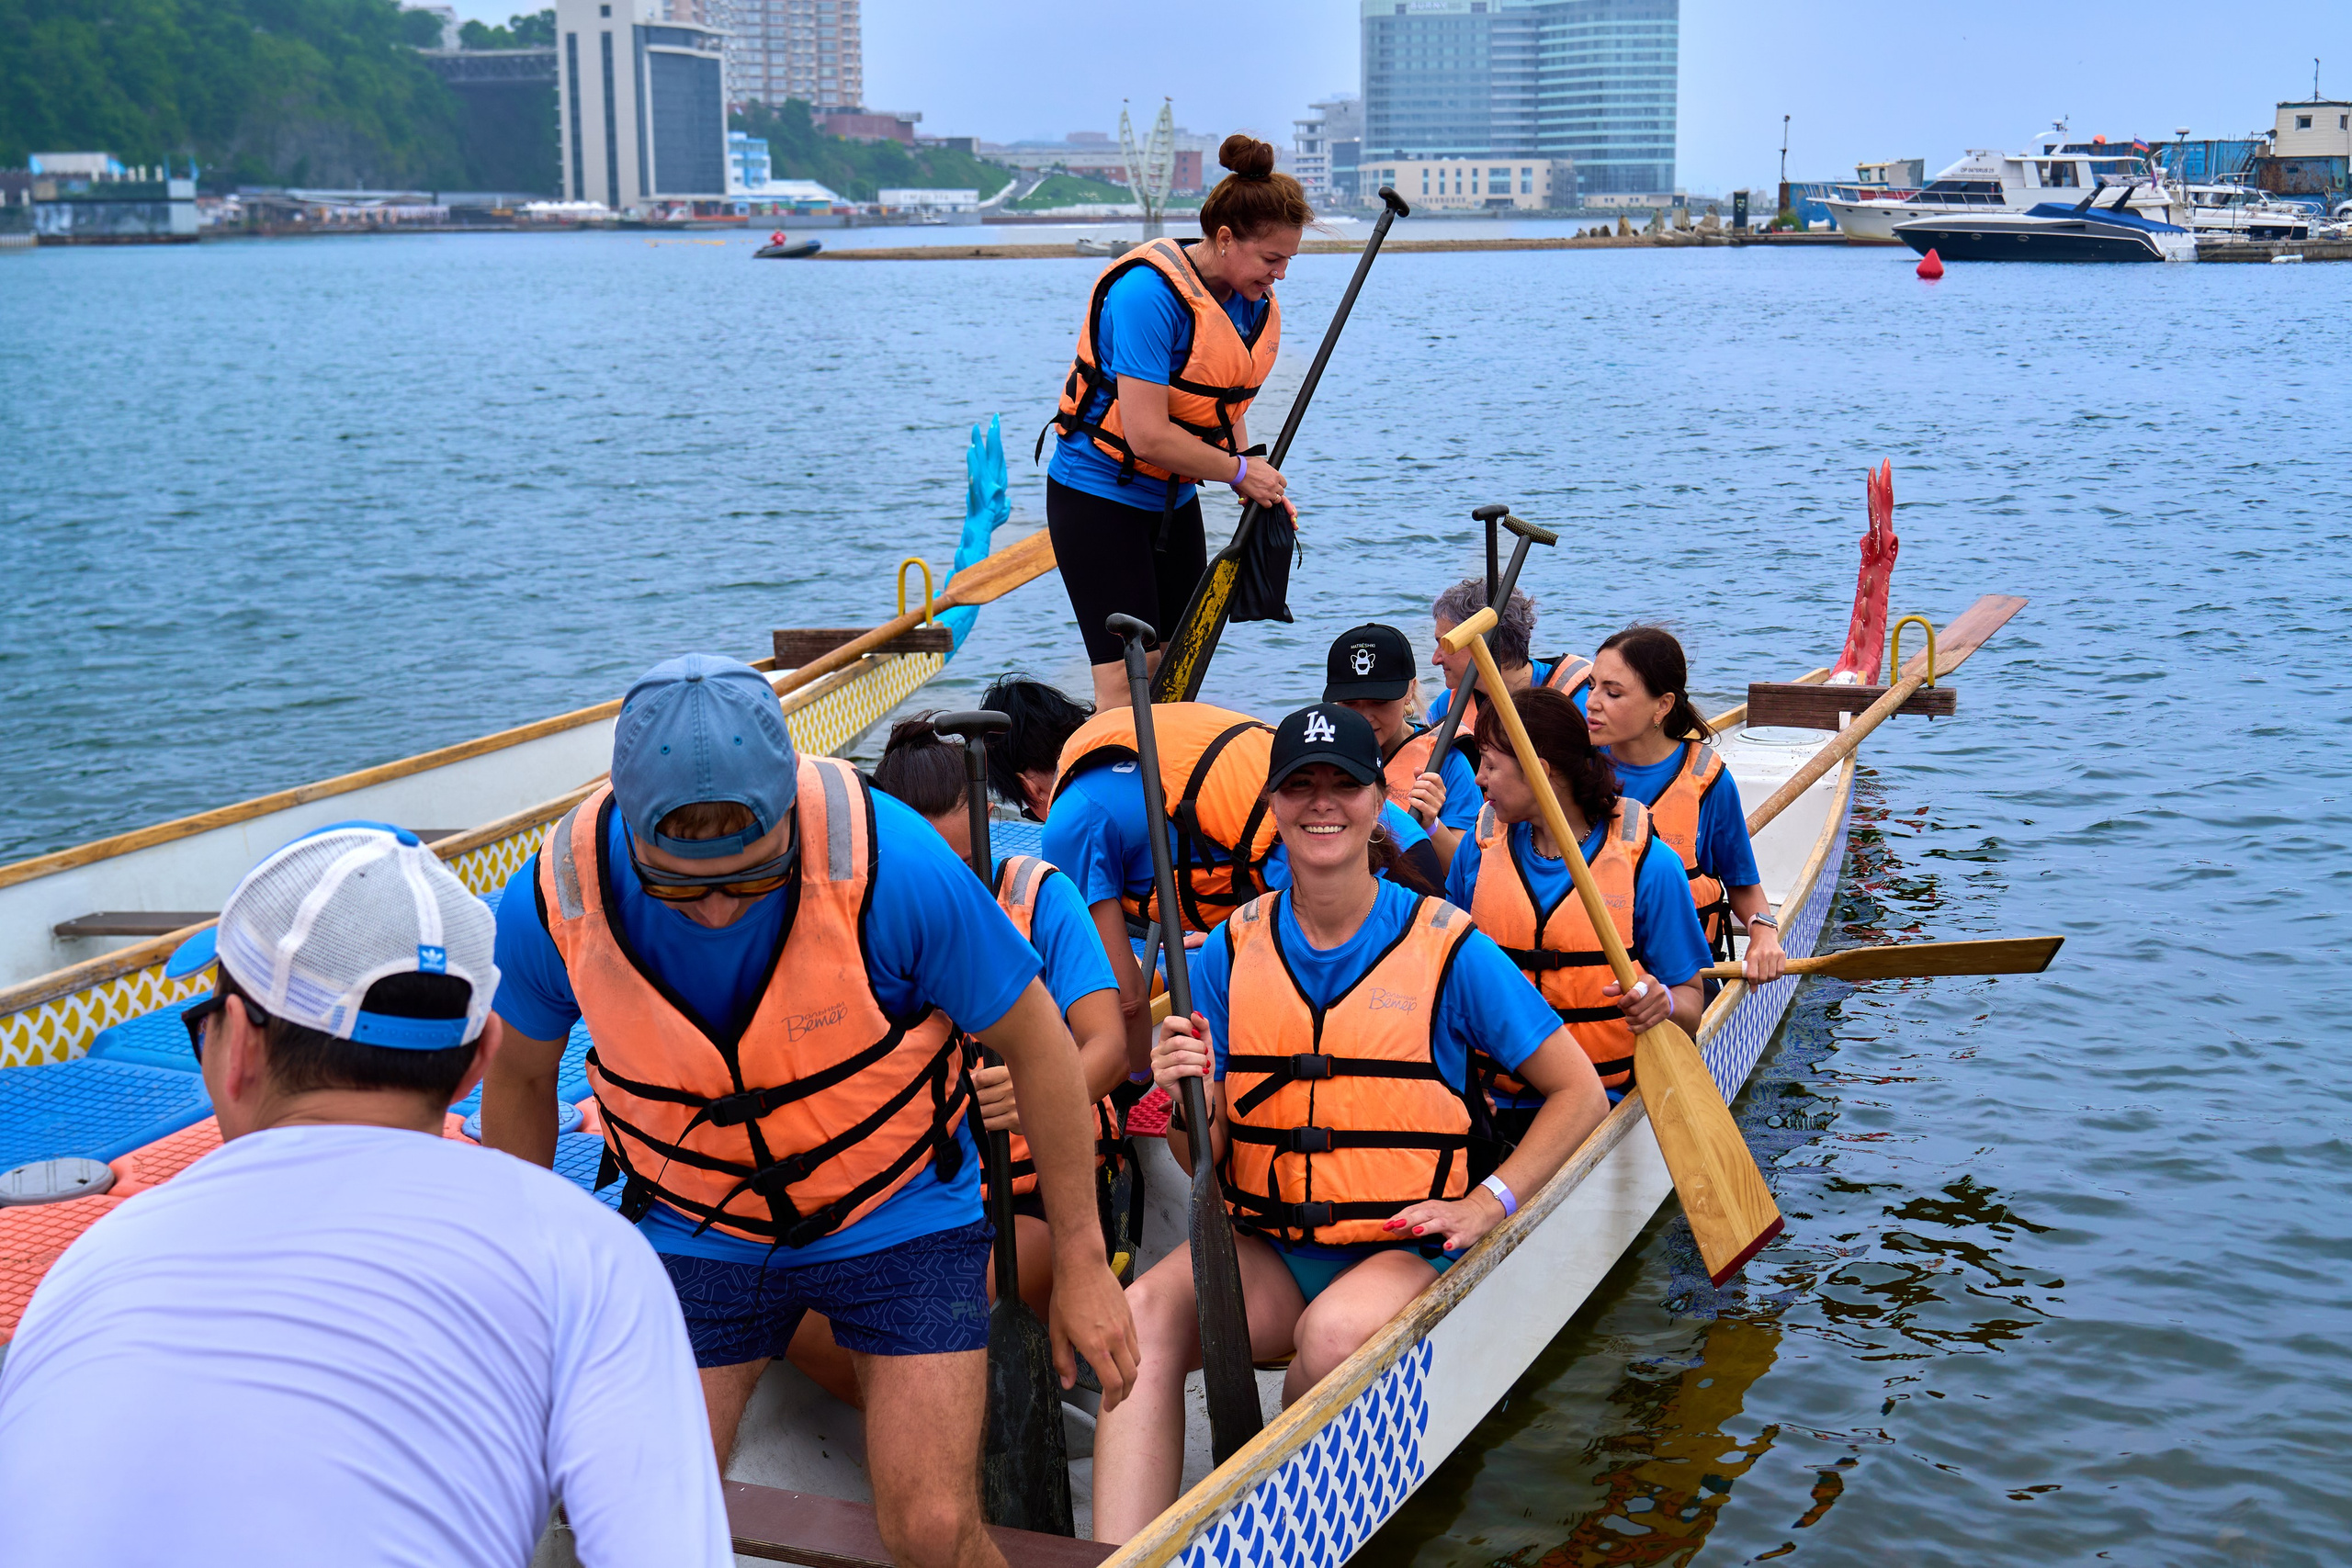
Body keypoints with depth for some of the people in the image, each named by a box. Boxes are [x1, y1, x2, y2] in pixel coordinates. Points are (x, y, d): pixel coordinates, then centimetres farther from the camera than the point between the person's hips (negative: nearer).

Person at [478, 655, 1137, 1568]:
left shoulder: (892, 863, -29)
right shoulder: (554, 897, -21)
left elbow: (1036, 1044, -14)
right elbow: (520, 1078, 2)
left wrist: (1080, 1261, -6)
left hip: (898, 1216, -2)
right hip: (692, 1231, 2)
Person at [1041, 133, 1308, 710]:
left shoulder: (1256, 304, 1)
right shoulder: (1149, 292, -25)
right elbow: (1146, 435, -29)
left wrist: (1261, 487, -2)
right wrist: (1239, 471, -17)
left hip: (1174, 498, 8)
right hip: (1098, 494, -8)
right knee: (1125, 681, -12)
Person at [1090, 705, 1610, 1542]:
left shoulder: (1447, 947, -3)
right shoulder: (1232, 951, 5)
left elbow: (1580, 1094, 3)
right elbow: (1204, 1160, 4)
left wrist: (1490, 1200, -8)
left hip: (1407, 1251, -2)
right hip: (1265, 1250, 3)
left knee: (1335, 1332, -35)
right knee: (1141, 1313, -27)